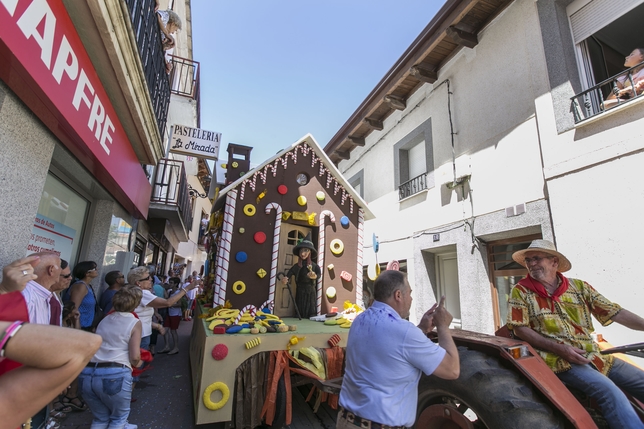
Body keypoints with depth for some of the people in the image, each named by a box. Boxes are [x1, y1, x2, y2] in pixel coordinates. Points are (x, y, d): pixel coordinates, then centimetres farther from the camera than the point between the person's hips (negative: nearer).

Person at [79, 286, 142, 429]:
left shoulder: (105, 319, 17)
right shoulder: (134, 322, -1)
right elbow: (135, 357, -6)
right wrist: (137, 363, 16)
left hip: (86, 373, 6)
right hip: (114, 375, -6)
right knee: (119, 417, 20)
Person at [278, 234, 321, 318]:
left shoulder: (314, 266, -3)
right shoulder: (296, 266, -1)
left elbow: (319, 274, -22)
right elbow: (287, 278, -8)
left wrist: (315, 276, -45)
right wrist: (283, 279, -32)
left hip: (311, 293, 0)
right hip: (300, 293, 0)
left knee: (311, 315, 3)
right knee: (299, 315, 4)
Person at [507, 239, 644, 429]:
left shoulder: (579, 286, 9)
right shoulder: (521, 291, -4)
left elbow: (615, 312, 8)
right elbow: (520, 329, -9)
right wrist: (559, 348, -17)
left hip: (594, 356, 6)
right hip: (557, 360, -6)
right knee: (608, 390, -27)